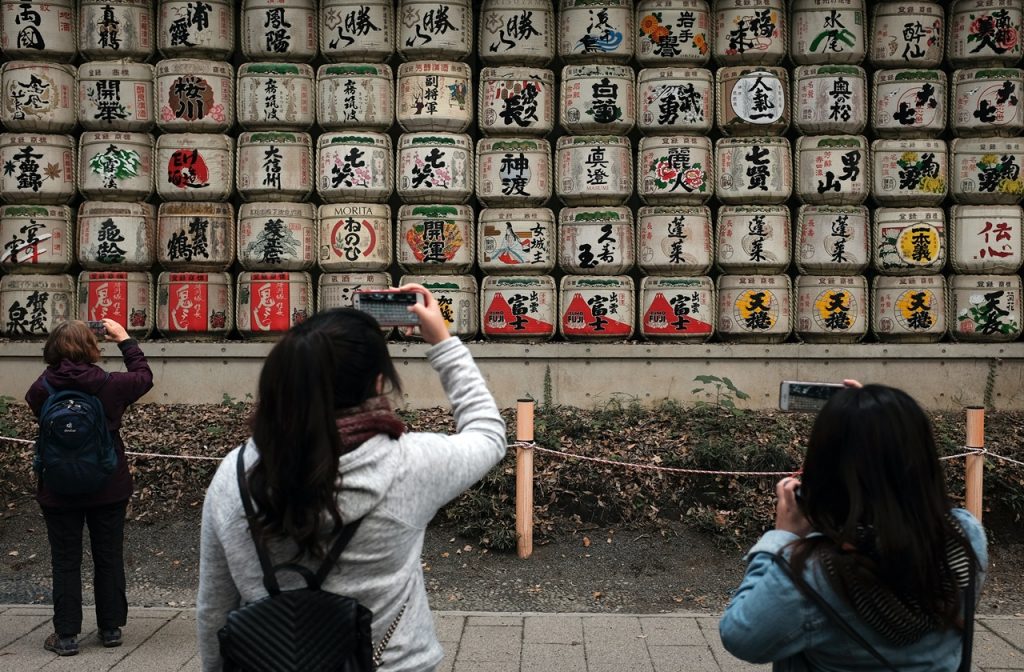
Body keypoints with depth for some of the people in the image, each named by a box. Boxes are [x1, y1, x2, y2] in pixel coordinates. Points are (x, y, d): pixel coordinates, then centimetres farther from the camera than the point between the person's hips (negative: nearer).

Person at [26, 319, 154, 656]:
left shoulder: (41, 389, -12)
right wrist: (124, 339, 13)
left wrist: (57, 366, 7)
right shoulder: (109, 385, -14)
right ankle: (111, 628, 22)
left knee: (65, 561, 10)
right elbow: (143, 376, 5)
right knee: (109, 558, 13)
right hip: (108, 489, 0)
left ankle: (66, 635, 15)